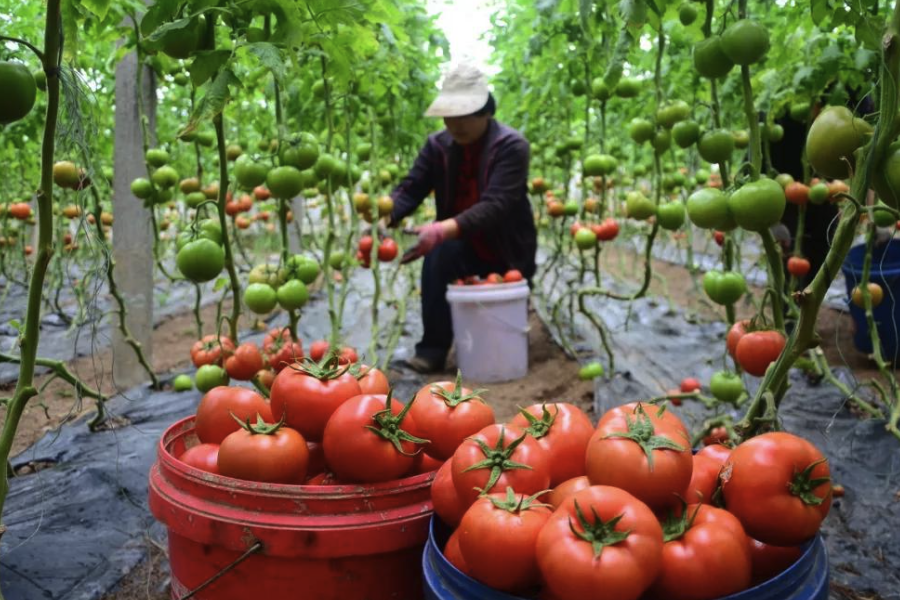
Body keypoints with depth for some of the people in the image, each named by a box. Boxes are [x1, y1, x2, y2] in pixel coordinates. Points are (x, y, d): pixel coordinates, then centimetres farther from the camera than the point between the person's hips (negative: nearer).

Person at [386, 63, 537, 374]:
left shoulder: (512, 146, -21)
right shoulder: (438, 144, -6)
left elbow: (495, 205, -34)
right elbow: (410, 189, -12)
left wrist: (443, 229, -50)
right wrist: (382, 218, -35)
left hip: (507, 254, -2)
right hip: (463, 249, 2)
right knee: (438, 256, -31)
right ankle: (433, 349, -21)